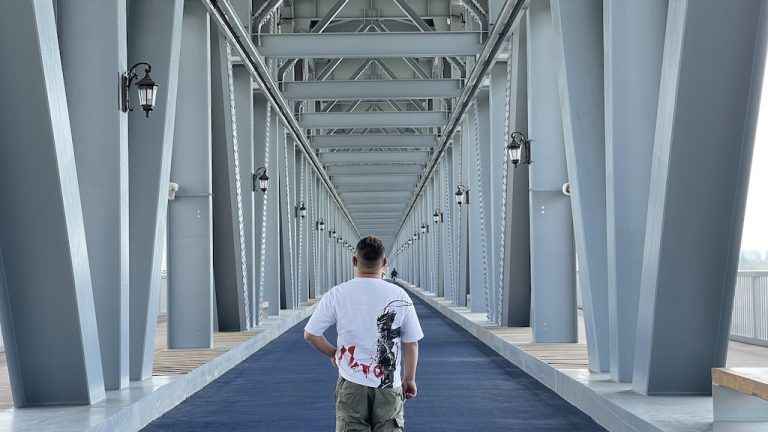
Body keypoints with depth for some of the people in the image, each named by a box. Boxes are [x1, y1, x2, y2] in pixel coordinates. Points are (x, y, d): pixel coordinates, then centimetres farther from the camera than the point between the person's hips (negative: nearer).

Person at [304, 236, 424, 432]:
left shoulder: (337, 294, -4)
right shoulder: (400, 296, -2)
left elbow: (310, 334, 0)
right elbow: (411, 343, 3)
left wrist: (333, 353, 17)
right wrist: (409, 379, 15)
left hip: (351, 385, 0)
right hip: (389, 386, 1)